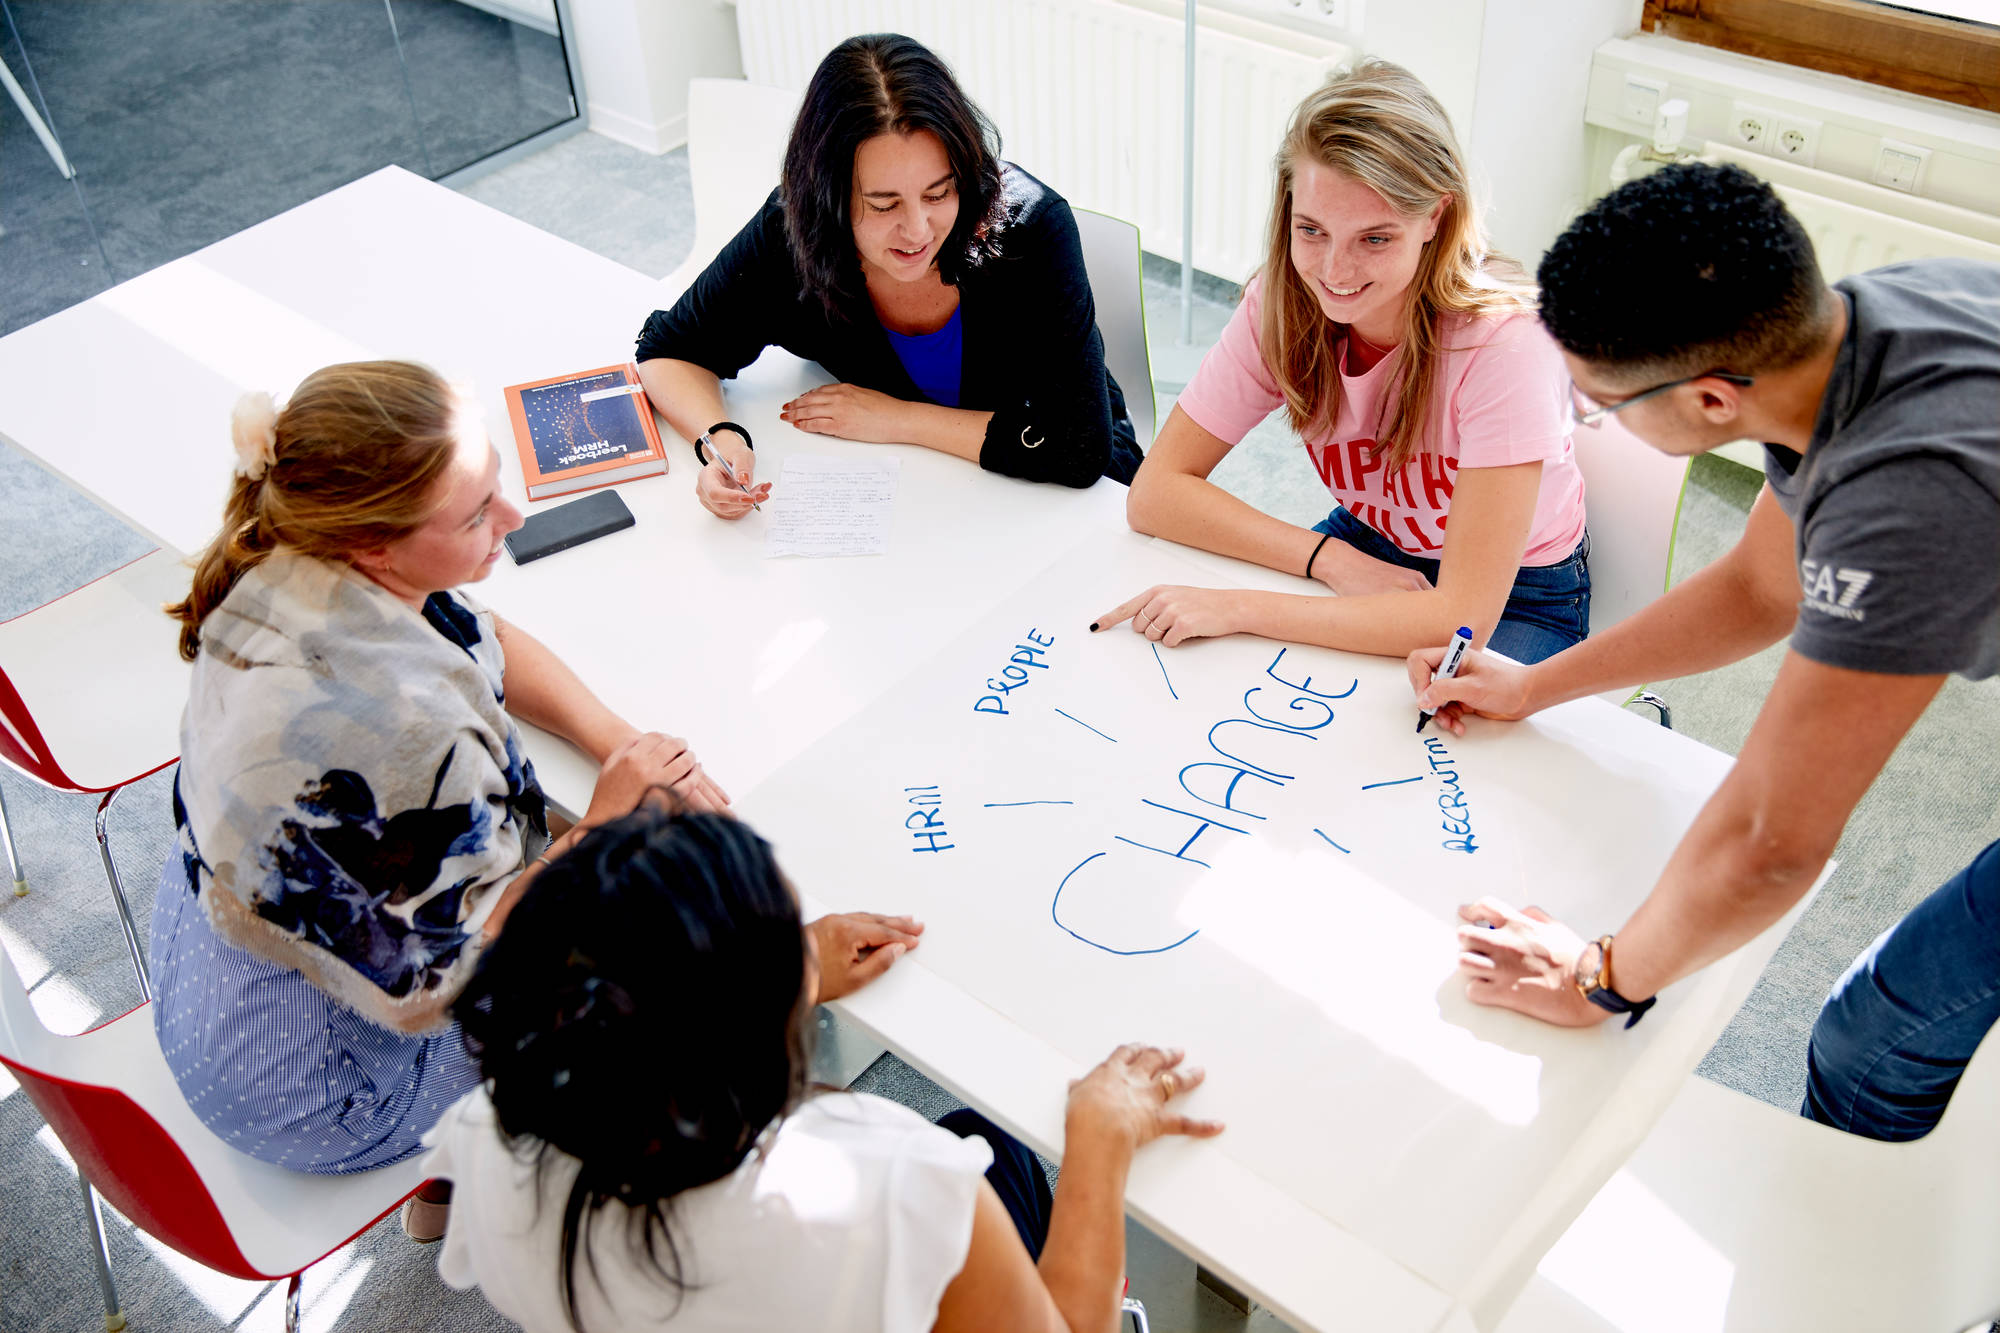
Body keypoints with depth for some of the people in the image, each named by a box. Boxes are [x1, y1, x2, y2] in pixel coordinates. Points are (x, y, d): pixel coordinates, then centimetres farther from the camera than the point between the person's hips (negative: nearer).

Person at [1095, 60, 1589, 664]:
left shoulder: (1503, 343, -31)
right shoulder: (1280, 304, -18)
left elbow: (1463, 616, -35)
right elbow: (1155, 491, -16)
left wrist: (1237, 607, -39)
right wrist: (1333, 560, -27)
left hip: (1515, 598, -3)